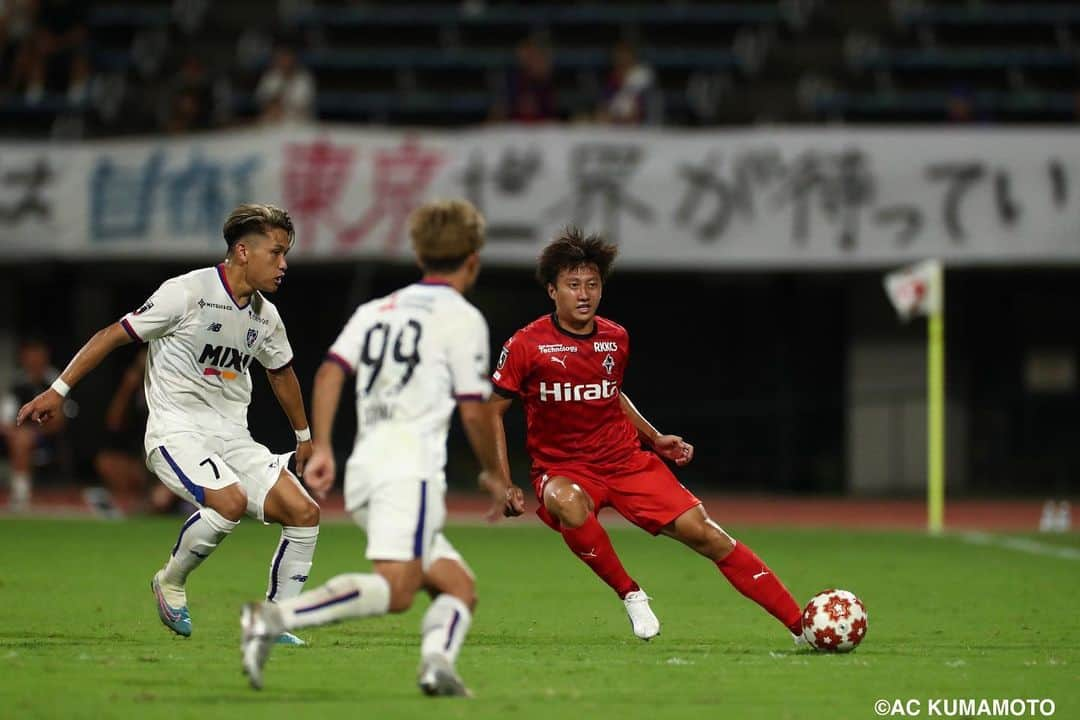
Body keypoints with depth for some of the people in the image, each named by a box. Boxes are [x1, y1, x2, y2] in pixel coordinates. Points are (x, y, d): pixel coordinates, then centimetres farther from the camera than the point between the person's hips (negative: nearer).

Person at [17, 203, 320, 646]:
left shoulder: (266, 317, 8)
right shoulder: (188, 293, -12)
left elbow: (281, 373, 28)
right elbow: (114, 335, -7)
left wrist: (303, 437, 38)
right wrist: (59, 390, -9)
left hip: (232, 438, 7)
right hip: (175, 432, -7)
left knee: (304, 512, -9)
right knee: (231, 501, -32)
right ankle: (171, 582, -6)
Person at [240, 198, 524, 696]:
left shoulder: (376, 311, 23)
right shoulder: (462, 318, 4)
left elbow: (330, 371, 8)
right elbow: (474, 412, 1)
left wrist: (321, 448, 3)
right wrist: (496, 476, 15)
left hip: (364, 469, 8)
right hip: (411, 465, -8)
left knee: (460, 588, 9)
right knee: (394, 588, -22)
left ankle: (438, 659, -20)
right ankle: (275, 618, -38)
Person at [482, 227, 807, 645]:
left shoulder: (615, 339, 4)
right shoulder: (526, 346, -10)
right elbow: (491, 410, -2)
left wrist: (655, 438, 13)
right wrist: (503, 483, -10)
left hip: (627, 462, 3)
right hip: (562, 469, -3)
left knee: (703, 532, -10)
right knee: (568, 504, -41)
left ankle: (800, 624, -6)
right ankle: (630, 595, -19)